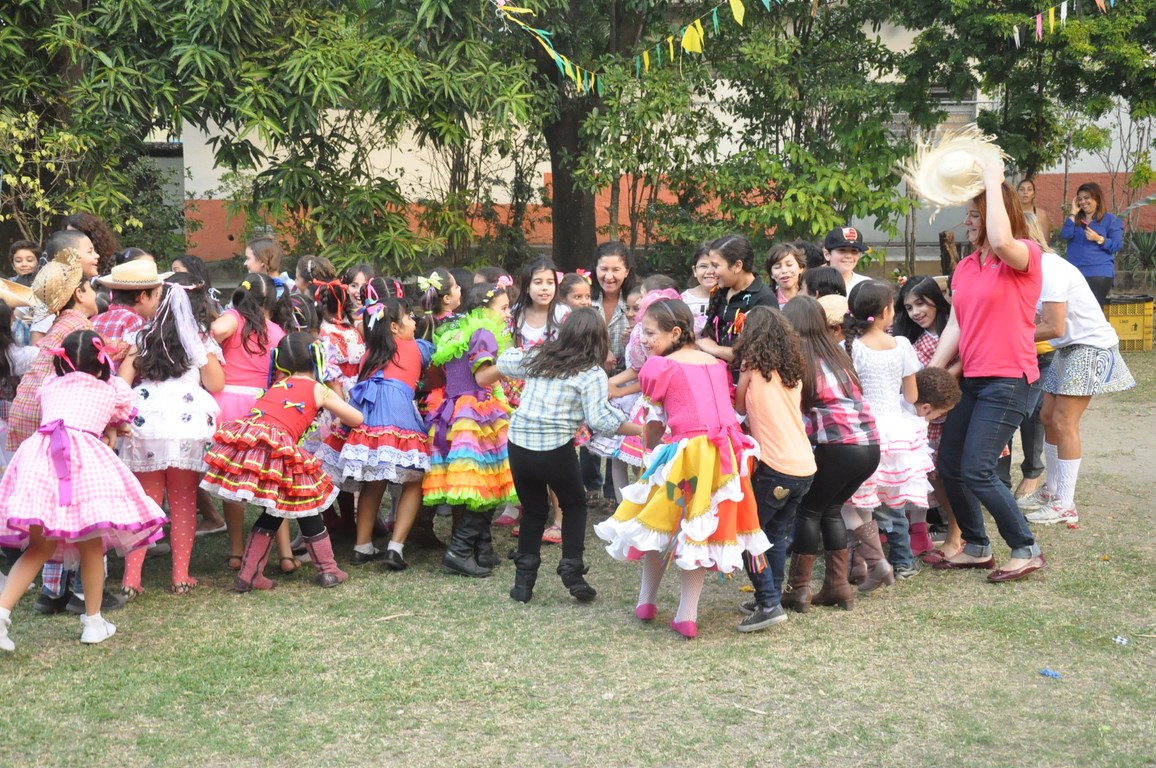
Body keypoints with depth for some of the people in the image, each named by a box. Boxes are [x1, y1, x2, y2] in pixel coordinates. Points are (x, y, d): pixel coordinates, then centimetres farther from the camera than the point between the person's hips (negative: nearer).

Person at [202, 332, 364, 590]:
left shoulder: (276, 384, 27)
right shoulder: (318, 390, 15)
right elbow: (357, 419, 21)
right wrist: (338, 412, 43)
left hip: (245, 439, 5)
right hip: (276, 450, -5)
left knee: (273, 513, 21)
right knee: (306, 508, 15)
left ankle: (248, 575, 20)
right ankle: (328, 570, 22)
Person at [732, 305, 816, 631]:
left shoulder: (753, 367, -1)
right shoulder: (793, 371, 13)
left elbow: (740, 407, 13)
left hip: (775, 467, -7)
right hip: (805, 466, 7)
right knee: (776, 533, 19)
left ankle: (769, 604, -7)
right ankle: (770, 598, 22)